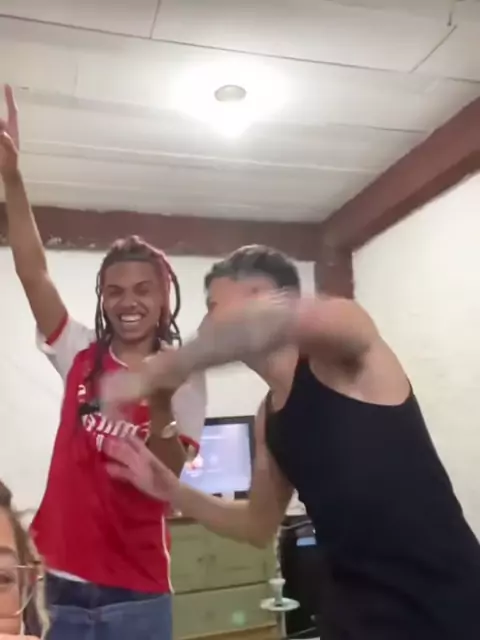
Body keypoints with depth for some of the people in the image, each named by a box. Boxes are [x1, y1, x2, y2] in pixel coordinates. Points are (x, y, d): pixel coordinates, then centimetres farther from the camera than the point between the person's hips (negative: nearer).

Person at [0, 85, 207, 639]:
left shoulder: (182, 373, -6)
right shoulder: (80, 355, 0)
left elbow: (167, 477, -11)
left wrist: (159, 406, -29)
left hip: (135, 592, -2)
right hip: (63, 581, 3)